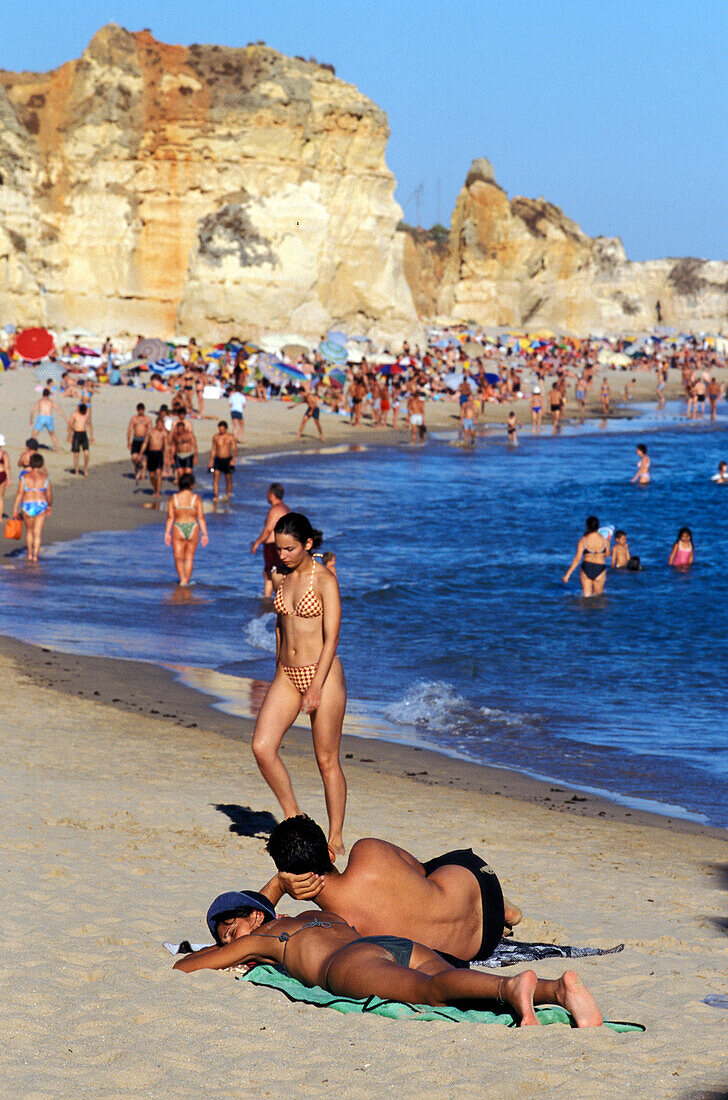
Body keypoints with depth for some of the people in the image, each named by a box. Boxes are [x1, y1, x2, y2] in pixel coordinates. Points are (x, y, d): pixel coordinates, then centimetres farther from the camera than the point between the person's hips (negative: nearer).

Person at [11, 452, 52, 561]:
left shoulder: (24, 477, -5)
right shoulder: (45, 478, -2)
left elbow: (19, 493, -9)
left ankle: (29, 554, 23)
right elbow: (49, 494, 3)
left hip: (27, 506, 0)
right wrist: (50, 506, 20)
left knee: (29, 531, 19)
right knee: (37, 533, 3)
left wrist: (15, 508, -6)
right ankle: (35, 555, -6)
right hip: (41, 506, 0)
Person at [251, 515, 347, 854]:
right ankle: (294, 819, 9)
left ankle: (336, 837, 12)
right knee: (262, 747, -8)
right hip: (287, 674, 6)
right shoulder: (280, 578, 8)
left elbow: (331, 637, -15)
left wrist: (316, 687, -21)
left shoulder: (325, 580, -11)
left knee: (327, 761, 1)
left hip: (322, 673, -6)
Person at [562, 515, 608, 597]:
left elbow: (577, 559, -11)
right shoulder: (604, 539, -8)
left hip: (586, 568, 0)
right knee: (597, 596, 11)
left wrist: (567, 574, -6)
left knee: (586, 596, 11)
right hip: (600, 570, 0)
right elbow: (607, 555, 9)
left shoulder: (583, 540, -10)